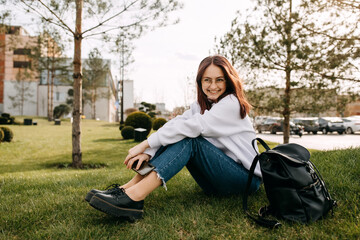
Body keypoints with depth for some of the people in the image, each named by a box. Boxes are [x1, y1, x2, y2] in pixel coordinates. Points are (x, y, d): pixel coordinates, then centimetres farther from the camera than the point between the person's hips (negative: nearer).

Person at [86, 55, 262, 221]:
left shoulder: (231, 103, -14)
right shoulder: (201, 105, 9)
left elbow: (191, 127, -25)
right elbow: (178, 123, -7)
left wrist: (145, 144, -24)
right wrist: (148, 152, -24)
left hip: (247, 177, -6)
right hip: (216, 181, 6)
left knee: (189, 140, -27)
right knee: (173, 138, -11)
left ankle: (135, 196, -39)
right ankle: (128, 188, -20)